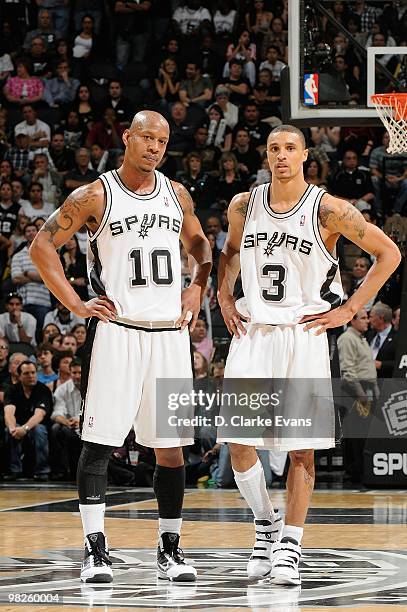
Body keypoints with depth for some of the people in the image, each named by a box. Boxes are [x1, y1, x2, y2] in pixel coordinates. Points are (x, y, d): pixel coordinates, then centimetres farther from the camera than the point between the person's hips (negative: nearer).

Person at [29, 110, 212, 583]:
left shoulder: (177, 195, 11)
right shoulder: (95, 196, -3)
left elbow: (198, 245, 27)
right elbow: (42, 246, -2)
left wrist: (197, 286, 10)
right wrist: (75, 304, -8)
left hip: (170, 332, 4)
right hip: (116, 329, -4)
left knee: (171, 446, 5)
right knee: (99, 441, -6)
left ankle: (170, 549, 13)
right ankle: (95, 550, -3)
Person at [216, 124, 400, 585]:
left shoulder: (328, 210, -8)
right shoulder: (244, 206, 4)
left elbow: (389, 253, -1)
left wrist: (349, 310, -4)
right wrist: (224, 296, 12)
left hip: (303, 335, -3)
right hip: (251, 334, 3)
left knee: (300, 447, -1)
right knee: (238, 442, -6)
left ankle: (290, 545, 7)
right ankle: (265, 526, 15)